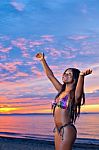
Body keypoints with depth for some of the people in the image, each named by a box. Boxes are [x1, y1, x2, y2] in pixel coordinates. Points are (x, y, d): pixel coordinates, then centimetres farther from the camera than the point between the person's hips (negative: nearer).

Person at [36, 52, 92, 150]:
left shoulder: (75, 94, -10)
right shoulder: (61, 90, 11)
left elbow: (79, 87, -34)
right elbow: (50, 76, 17)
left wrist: (81, 75, -54)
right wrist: (43, 61, 18)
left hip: (67, 130, -8)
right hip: (58, 130, 8)